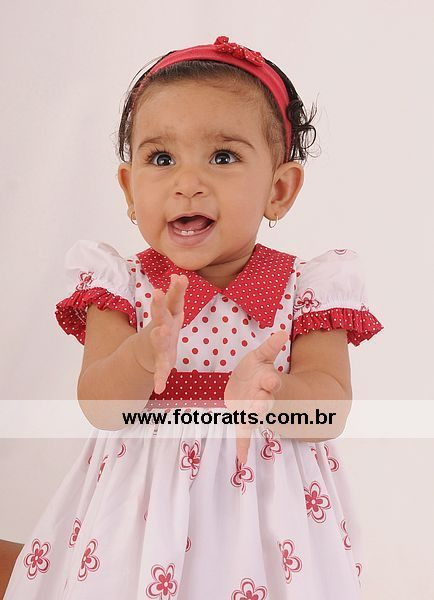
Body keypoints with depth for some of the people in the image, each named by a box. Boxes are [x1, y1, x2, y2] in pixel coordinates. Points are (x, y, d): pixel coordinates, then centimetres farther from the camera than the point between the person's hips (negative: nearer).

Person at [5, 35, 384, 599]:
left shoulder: (308, 287, -6)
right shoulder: (122, 283, -4)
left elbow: (331, 409, -12)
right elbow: (98, 407, -12)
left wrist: (266, 394, -33)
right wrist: (142, 356, -33)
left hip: (263, 501, 0)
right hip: (141, 500, 1)